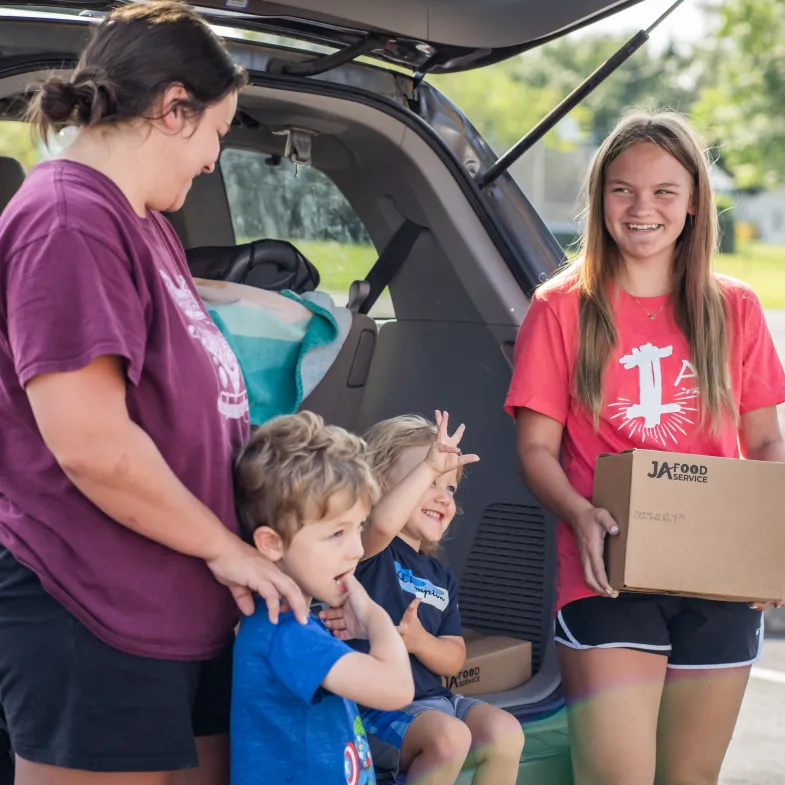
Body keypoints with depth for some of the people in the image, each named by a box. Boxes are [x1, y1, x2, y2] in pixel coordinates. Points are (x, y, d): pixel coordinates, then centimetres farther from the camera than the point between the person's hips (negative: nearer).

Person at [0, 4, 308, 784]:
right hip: (98, 630, -10)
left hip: (188, 614, 10)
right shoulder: (69, 220, -16)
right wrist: (225, 547, -12)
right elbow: (91, 443, -24)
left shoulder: (141, 222, 16)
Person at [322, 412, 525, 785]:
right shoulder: (372, 550, -7)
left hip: (430, 698, 8)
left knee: (505, 732, -11)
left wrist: (419, 640, -13)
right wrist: (429, 466, -33)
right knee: (450, 735, -29)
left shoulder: (441, 576, 16)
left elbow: (454, 659, 9)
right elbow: (383, 522, -35)